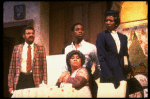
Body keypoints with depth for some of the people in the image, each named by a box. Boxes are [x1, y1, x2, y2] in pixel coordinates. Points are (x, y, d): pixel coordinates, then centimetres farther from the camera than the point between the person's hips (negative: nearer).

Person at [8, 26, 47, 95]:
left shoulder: (41, 49, 9)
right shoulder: (16, 48, 11)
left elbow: (44, 68, 6)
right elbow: (12, 67, 9)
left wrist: (44, 85, -4)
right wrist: (10, 86, 1)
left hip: (35, 80, -1)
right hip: (20, 79, 1)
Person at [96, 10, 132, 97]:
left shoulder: (123, 37, 16)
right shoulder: (101, 36, 2)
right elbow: (101, 58, -6)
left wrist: (128, 66, 1)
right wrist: (110, 76, -14)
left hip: (122, 74, 4)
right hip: (108, 74, -4)